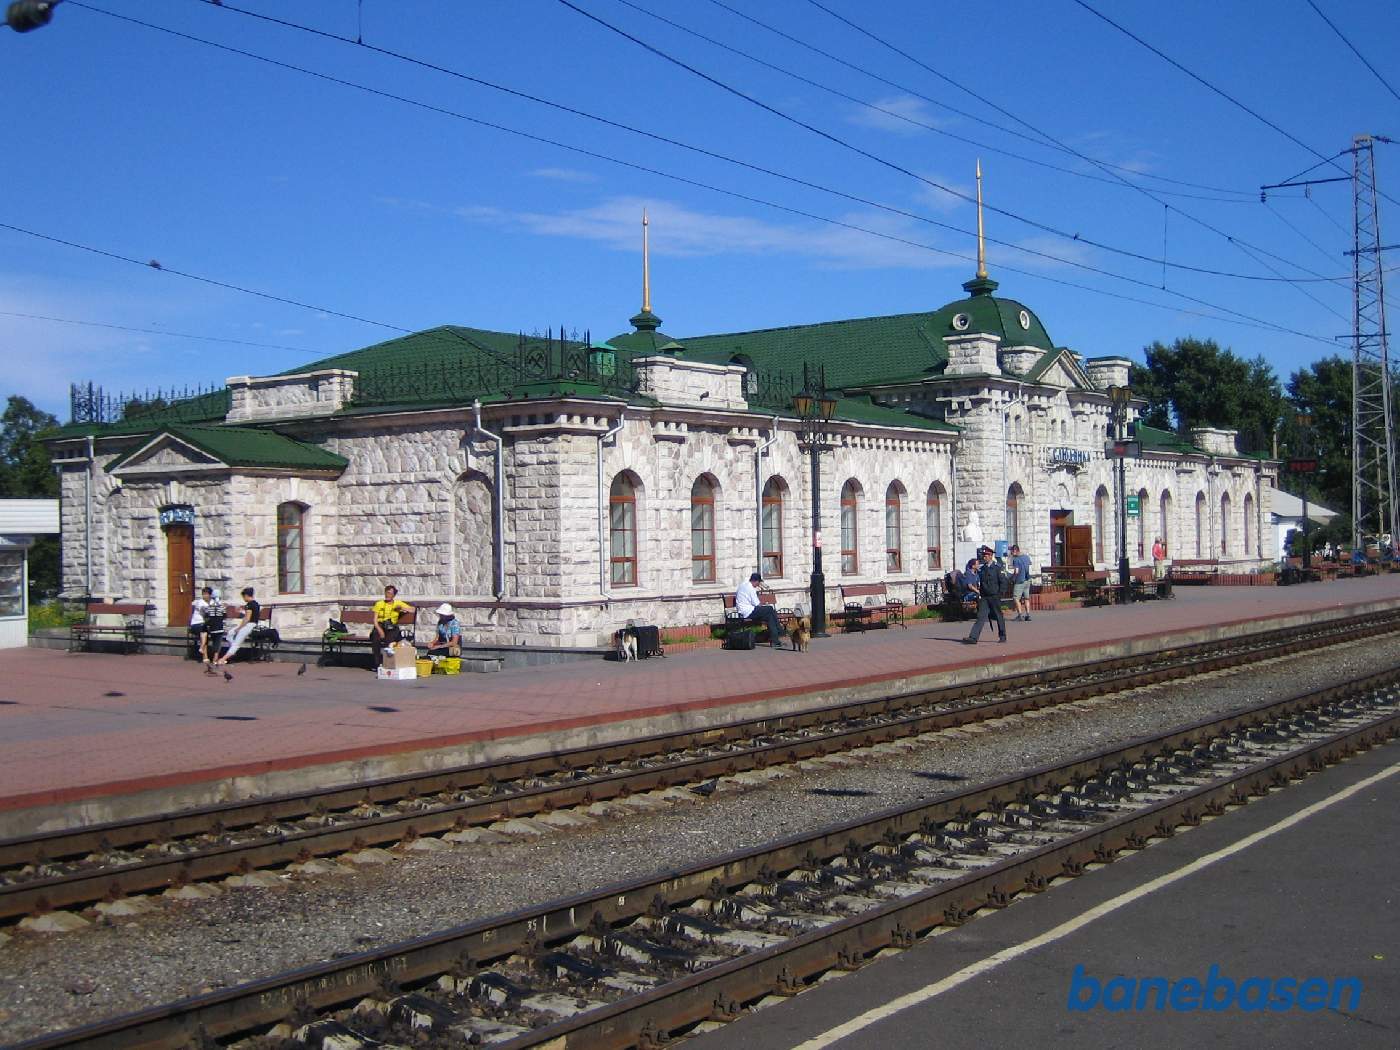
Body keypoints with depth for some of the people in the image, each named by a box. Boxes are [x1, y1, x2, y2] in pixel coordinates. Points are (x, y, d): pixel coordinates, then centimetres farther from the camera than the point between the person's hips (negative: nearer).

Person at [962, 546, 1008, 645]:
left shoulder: (998, 567, -4)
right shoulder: (982, 568, 11)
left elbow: (1003, 581, -6)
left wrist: (1000, 593, -12)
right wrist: (979, 592, 9)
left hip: (994, 596, -4)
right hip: (983, 596, 4)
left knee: (999, 616, 8)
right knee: (981, 616, -4)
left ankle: (1002, 636, 22)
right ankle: (973, 638, -13)